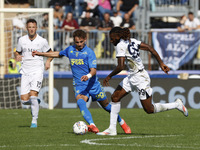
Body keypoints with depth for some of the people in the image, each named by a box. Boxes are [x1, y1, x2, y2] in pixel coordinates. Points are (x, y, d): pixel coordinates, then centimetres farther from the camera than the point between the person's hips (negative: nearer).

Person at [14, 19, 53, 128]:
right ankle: (36, 102, 32)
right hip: (25, 72, 3)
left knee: (33, 94, -21)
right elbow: (17, 52, 18)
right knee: (24, 100, -4)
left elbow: (49, 53, 13)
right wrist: (17, 57, -6)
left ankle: (34, 120, -12)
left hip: (37, 71, -3)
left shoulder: (42, 41, 0)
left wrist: (48, 61, -8)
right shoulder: (22, 40, 5)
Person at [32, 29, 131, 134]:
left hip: (92, 84, -2)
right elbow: (58, 54, 25)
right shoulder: (70, 50, 4)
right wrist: (40, 54, 28)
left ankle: (121, 122, 36)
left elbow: (93, 70, -19)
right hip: (79, 85, 2)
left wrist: (88, 76, -41)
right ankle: (92, 126, -45)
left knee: (106, 105, 9)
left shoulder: (89, 52, -10)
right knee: (80, 102, -30)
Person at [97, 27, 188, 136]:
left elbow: (120, 67, -25)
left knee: (149, 110, 2)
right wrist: (161, 64, 5)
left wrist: (109, 76, -11)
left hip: (140, 78, -10)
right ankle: (112, 129, 5)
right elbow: (150, 48, 3)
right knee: (115, 97, 4)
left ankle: (177, 105, 16)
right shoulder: (132, 41, 8)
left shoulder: (120, 46, -17)